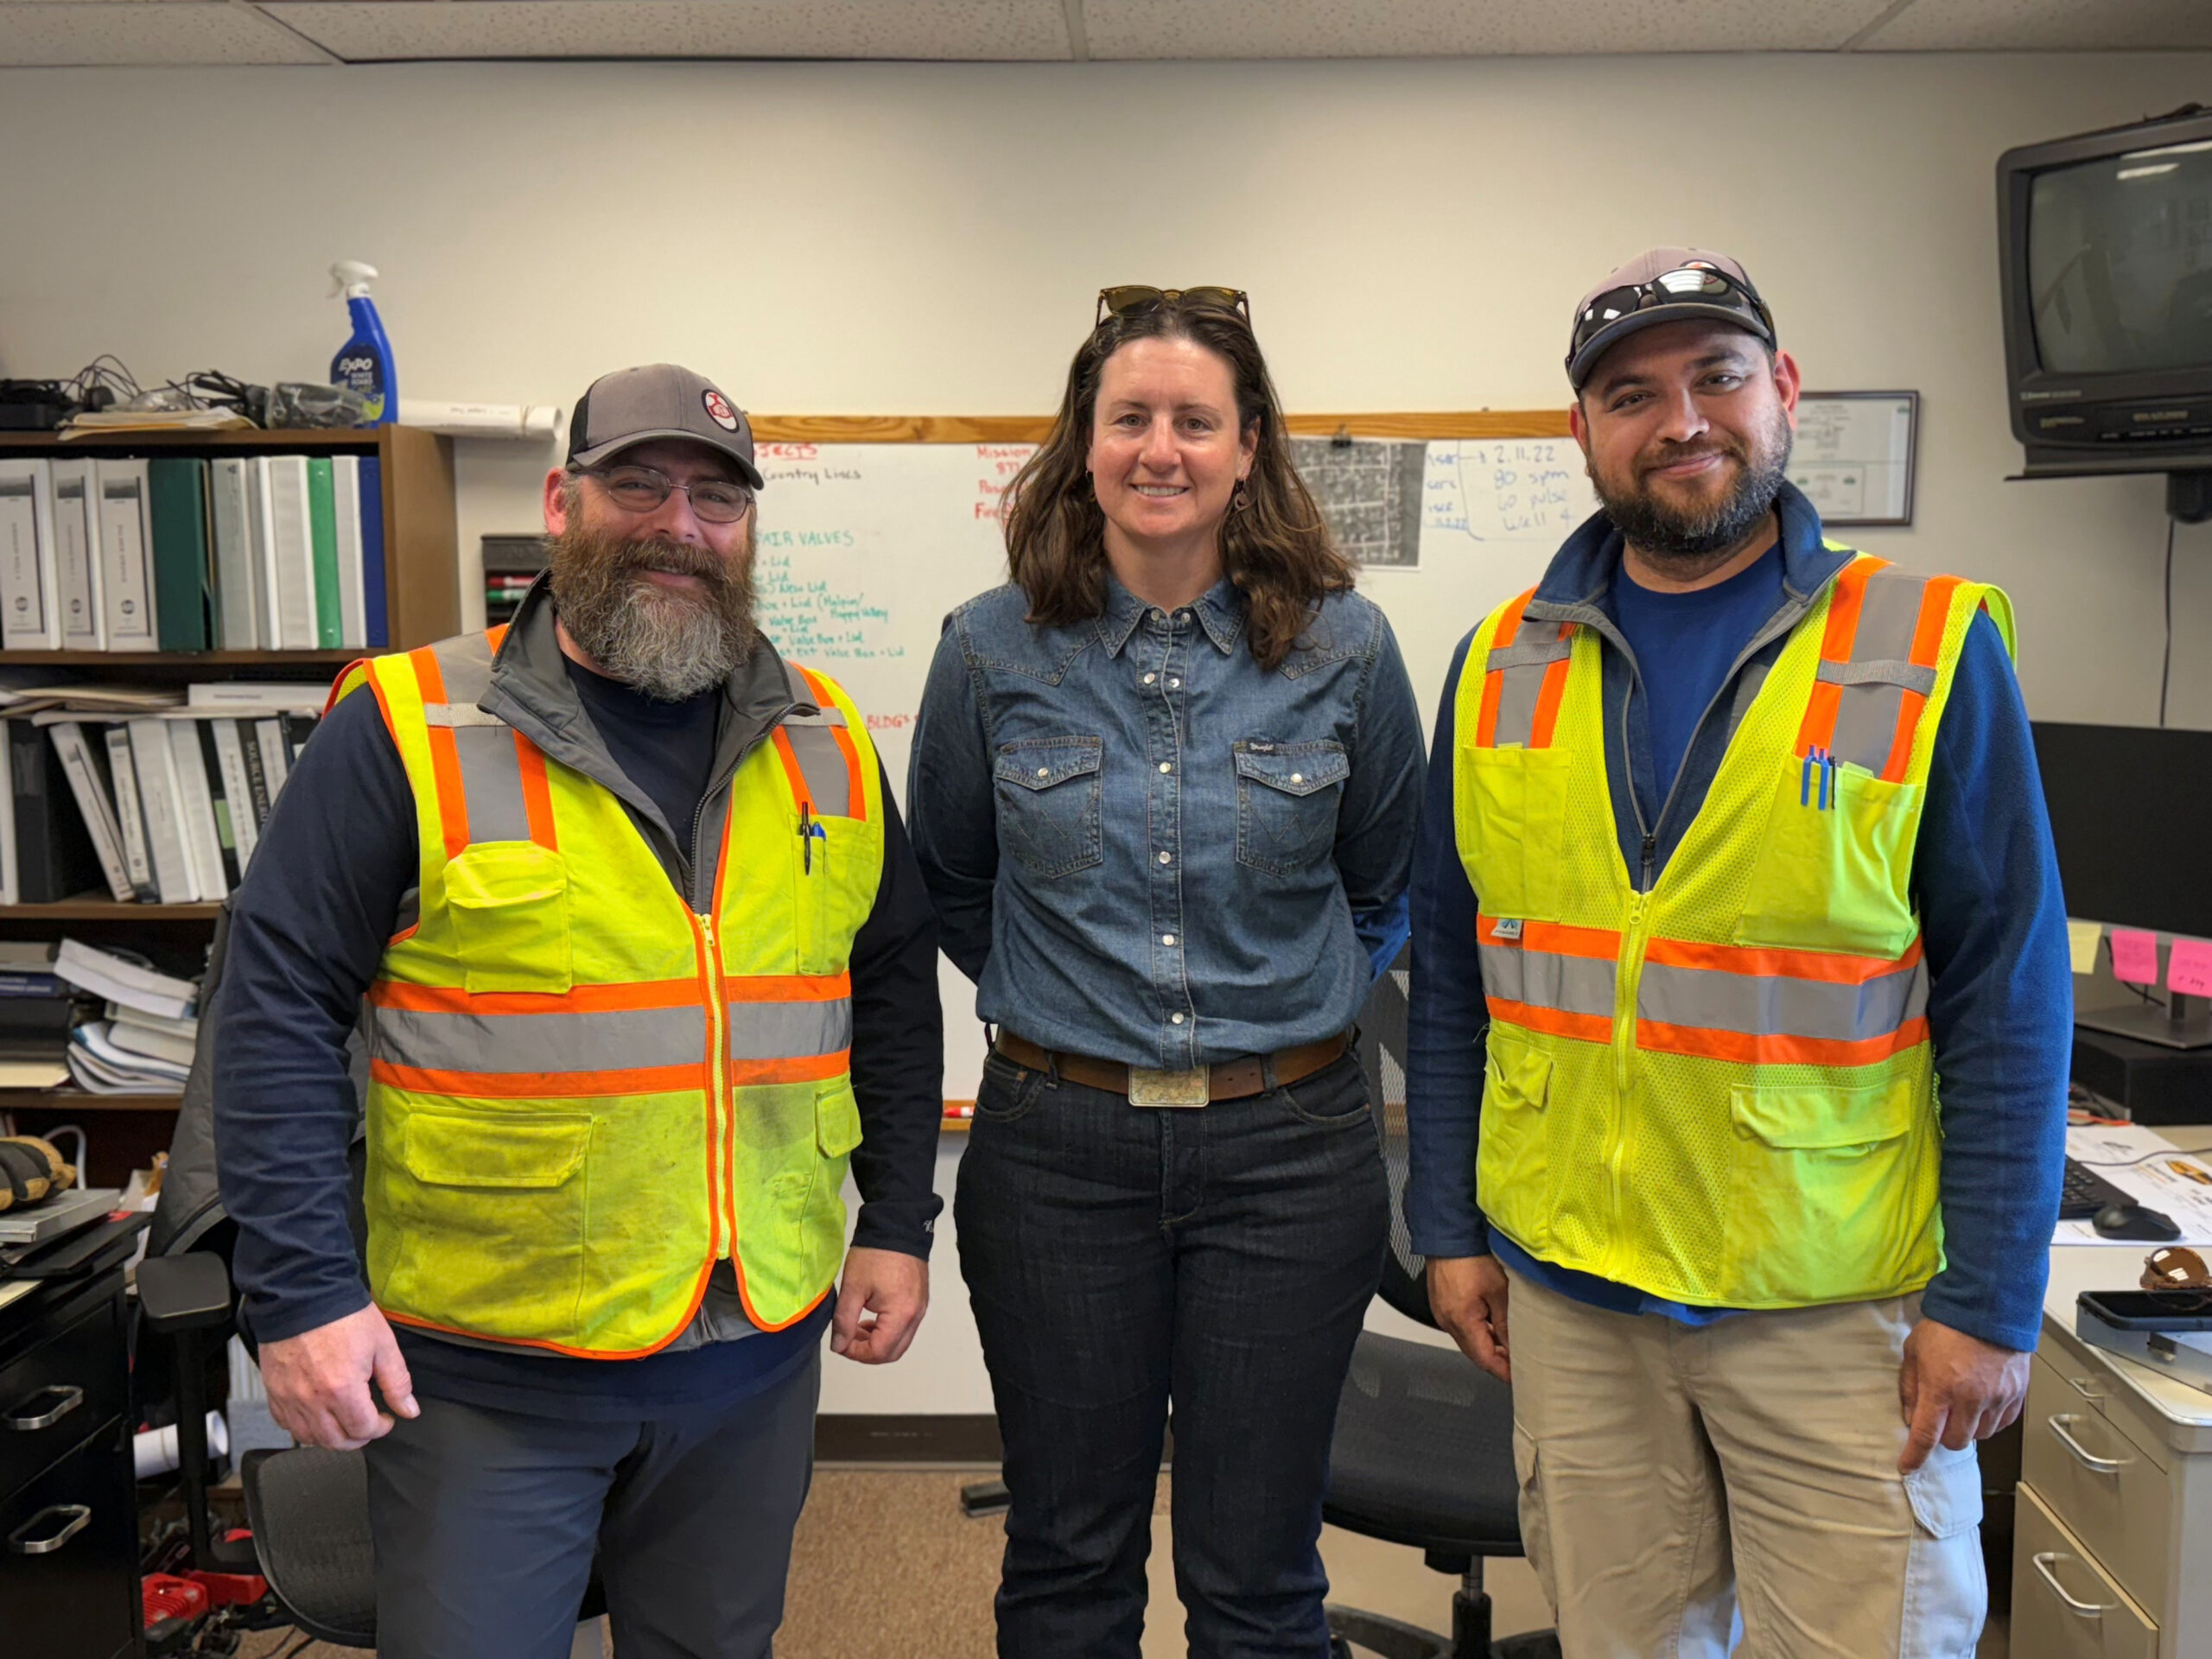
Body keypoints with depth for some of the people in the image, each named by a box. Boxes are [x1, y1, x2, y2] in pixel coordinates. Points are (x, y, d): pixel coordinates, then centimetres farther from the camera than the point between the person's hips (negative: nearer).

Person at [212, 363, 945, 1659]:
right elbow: (281, 1005, -8)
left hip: (758, 1358, 4)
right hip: (481, 1369, -3)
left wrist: (897, 1225, 7)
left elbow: (894, 983, 11)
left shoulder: (828, 747, 4)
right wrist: (305, 1293, -12)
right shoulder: (413, 729, -9)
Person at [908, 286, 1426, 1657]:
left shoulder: (1343, 647, -3)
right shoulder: (994, 650, -3)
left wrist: (1297, 1006, 9)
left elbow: (1388, 885, 11)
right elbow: (949, 883, 12)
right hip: (1057, 1148, 1)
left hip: (1289, 1148, 0)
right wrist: (1048, 1003, 10)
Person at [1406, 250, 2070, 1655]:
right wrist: (1448, 1226, 6)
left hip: (1839, 1306, -2)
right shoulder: (1501, 668, 3)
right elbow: (1452, 978, 7)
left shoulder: (1931, 649, -6)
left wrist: (1991, 1302, -8)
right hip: (1566, 1290, 3)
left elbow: (2009, 1002, -5)